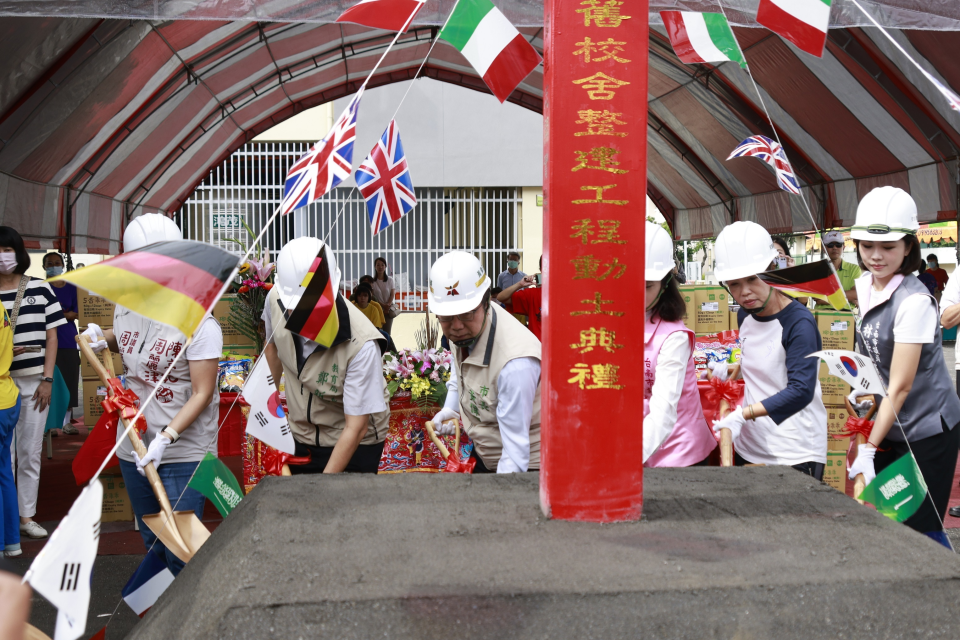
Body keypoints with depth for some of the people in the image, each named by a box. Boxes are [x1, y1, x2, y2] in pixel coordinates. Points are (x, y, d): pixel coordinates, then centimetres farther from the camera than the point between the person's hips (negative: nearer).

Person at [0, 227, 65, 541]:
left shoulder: (40, 289, 3)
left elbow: (51, 337, 5)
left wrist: (47, 379, -2)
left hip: (34, 383, 1)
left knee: (30, 453, 8)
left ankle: (26, 516, 17)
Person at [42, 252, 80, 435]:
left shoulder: (72, 288, 12)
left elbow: (76, 313, 8)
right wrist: (66, 314, -14)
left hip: (68, 341, 3)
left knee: (70, 380, 3)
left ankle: (67, 421, 10)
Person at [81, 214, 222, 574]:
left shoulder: (199, 323, -17)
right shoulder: (125, 307, 3)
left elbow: (202, 394, -18)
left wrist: (165, 438, -28)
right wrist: (102, 339, 6)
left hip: (184, 453, -6)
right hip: (134, 447, 7)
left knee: (180, 553, -9)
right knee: (152, 544, 19)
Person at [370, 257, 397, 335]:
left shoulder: (390, 280, 6)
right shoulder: (372, 281, 0)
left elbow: (392, 294, 6)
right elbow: (372, 296, -1)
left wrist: (388, 305, -11)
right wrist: (382, 305, -11)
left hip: (389, 309, 1)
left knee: (387, 333, -1)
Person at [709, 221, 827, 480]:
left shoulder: (799, 322, -18)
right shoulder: (745, 316, 6)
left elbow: (800, 391, -28)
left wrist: (742, 415, -34)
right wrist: (731, 370, 9)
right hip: (748, 447, 7)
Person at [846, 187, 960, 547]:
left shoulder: (914, 301, -22)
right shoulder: (864, 287, 1)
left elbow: (900, 387, -20)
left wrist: (869, 449, -18)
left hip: (926, 431, -7)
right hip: (888, 425, 7)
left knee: (919, 530, -3)